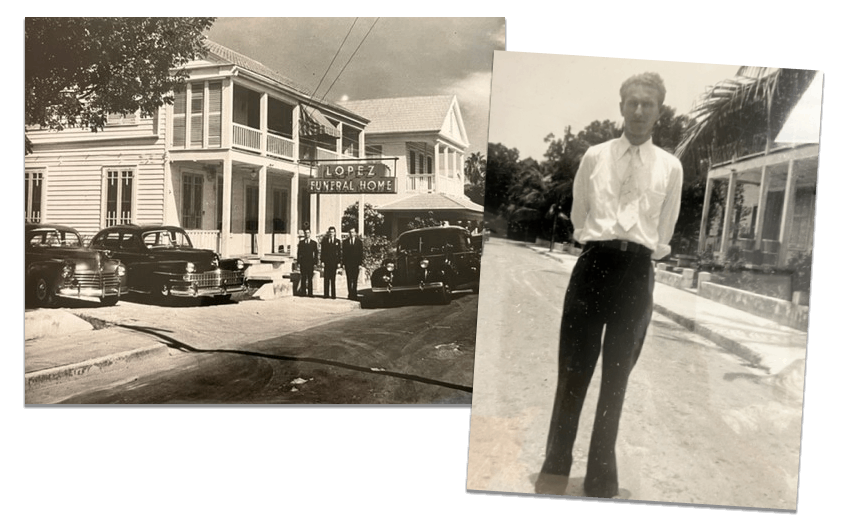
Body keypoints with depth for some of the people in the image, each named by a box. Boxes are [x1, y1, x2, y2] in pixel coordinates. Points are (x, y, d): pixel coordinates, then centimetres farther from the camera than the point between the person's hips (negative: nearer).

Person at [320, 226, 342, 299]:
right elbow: (322, 251, 6)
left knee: (333, 279, 1)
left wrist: (339, 262, -1)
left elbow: (339, 252, 6)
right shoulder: (324, 240, 8)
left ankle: (333, 295, 4)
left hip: (334, 262, 0)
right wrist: (322, 261, -3)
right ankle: (325, 294, 4)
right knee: (326, 278, 0)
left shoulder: (337, 241, 8)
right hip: (326, 261, 0)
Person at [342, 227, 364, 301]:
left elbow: (361, 253, 3)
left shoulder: (359, 242, 6)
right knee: (349, 280, 1)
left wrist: (360, 263, -4)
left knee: (355, 280, 1)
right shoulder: (345, 242, 8)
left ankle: (354, 295, 6)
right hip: (348, 263, 1)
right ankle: (350, 294, 6)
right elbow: (344, 253, 6)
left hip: (356, 264, -1)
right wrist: (344, 263, -2)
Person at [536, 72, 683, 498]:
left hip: (637, 271, 1)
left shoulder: (670, 166, 8)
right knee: (573, 368, 2)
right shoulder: (595, 156, 8)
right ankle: (555, 466, 17)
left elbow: (664, 232, 14)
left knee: (616, 376, 8)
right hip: (593, 263, 0)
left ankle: (601, 479, 21)